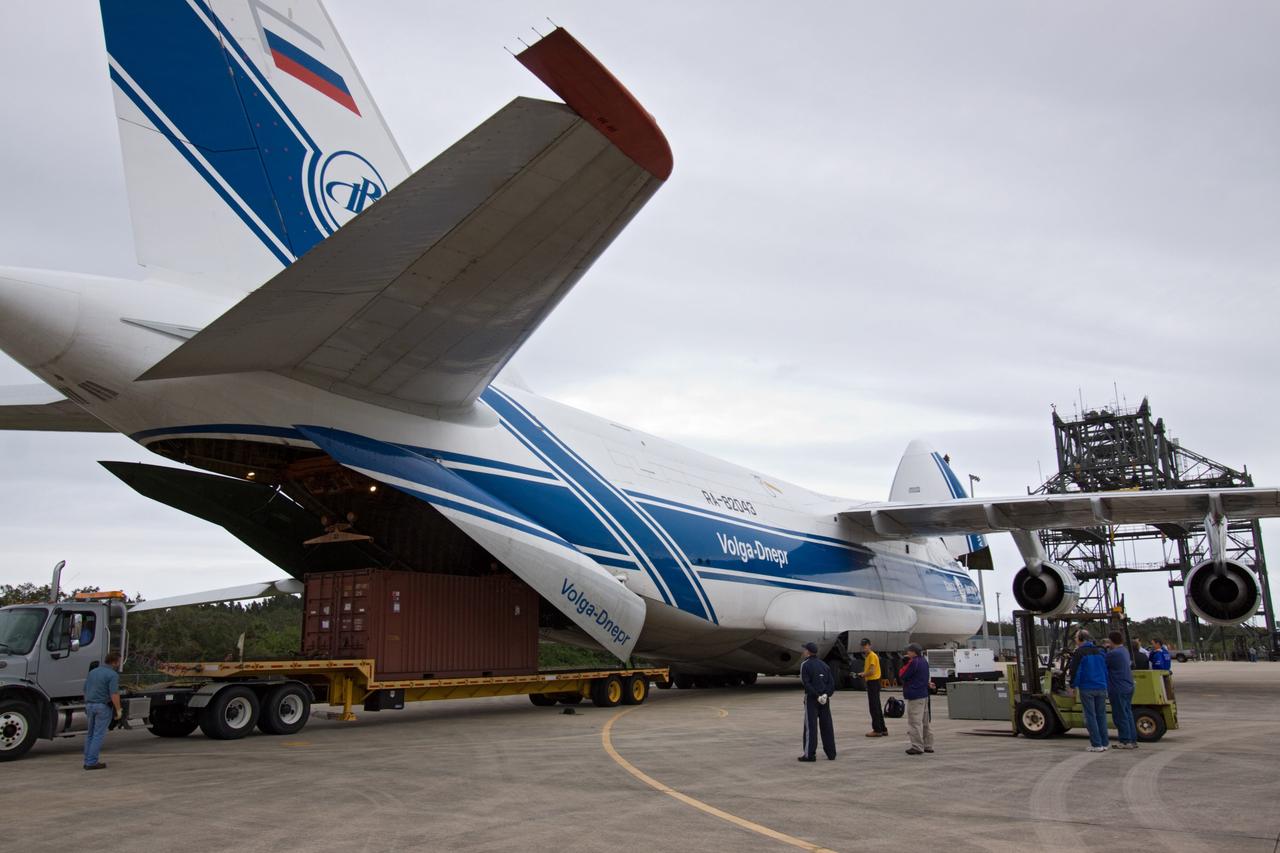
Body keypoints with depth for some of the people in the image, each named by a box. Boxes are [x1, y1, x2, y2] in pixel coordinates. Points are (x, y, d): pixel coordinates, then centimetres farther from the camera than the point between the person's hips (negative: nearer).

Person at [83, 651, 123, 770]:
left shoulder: (93, 672, 10)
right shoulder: (113, 675, -13)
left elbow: (85, 691, 15)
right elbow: (114, 695, -19)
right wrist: (118, 710, -9)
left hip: (90, 705, 7)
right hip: (104, 706, -7)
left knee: (91, 734, 15)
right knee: (99, 735, -3)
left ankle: (88, 761, 16)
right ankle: (92, 762, -3)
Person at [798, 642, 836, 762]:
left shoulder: (805, 664, -5)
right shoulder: (824, 665, 13)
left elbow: (806, 683, -16)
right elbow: (832, 683, 4)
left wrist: (817, 696, -15)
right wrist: (826, 694, -6)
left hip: (811, 698, -5)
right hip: (825, 699, 5)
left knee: (810, 726, -2)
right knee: (827, 726, 9)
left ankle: (810, 754, -3)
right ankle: (831, 753, 12)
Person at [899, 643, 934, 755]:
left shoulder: (913, 662, -16)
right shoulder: (924, 662, 13)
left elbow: (902, 675, -13)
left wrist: (903, 667, 1)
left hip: (915, 696, -10)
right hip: (924, 695, 10)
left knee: (915, 722, -7)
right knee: (925, 722, 15)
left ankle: (917, 747, -7)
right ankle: (928, 746, 20)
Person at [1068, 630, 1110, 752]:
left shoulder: (1079, 653, -9)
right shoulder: (1100, 652, 9)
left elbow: (1075, 671, -11)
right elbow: (1106, 670, 13)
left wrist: (1074, 685, 1)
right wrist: (1106, 685, 18)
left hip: (1086, 689, -5)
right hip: (1101, 688, 5)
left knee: (1090, 716, -1)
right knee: (1101, 715, 12)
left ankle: (1096, 744, -2)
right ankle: (1105, 743, 13)